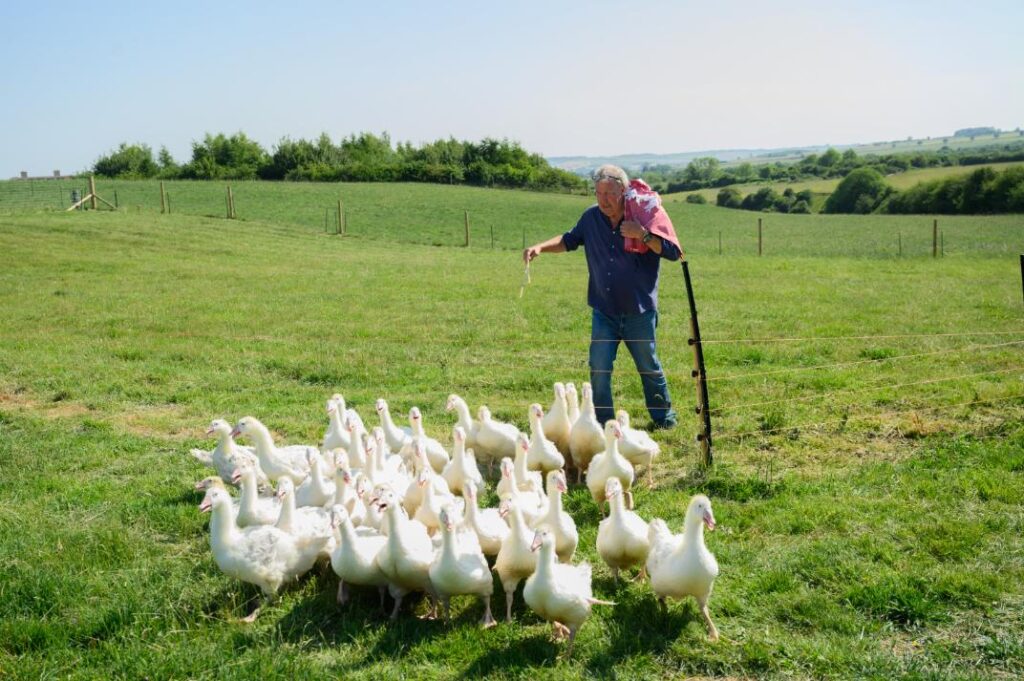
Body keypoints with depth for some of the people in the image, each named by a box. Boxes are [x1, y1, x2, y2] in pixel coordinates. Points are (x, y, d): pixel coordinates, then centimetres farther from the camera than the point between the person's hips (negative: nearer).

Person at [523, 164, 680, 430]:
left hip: (640, 313, -2)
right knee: (599, 369, -2)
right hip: (604, 312, 3)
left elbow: (673, 252, -13)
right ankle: (603, 424, 11)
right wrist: (540, 247, 3)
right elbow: (569, 240, 18)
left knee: (649, 368, 12)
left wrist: (643, 234, -25)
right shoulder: (591, 218, 1)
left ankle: (664, 417, 32)